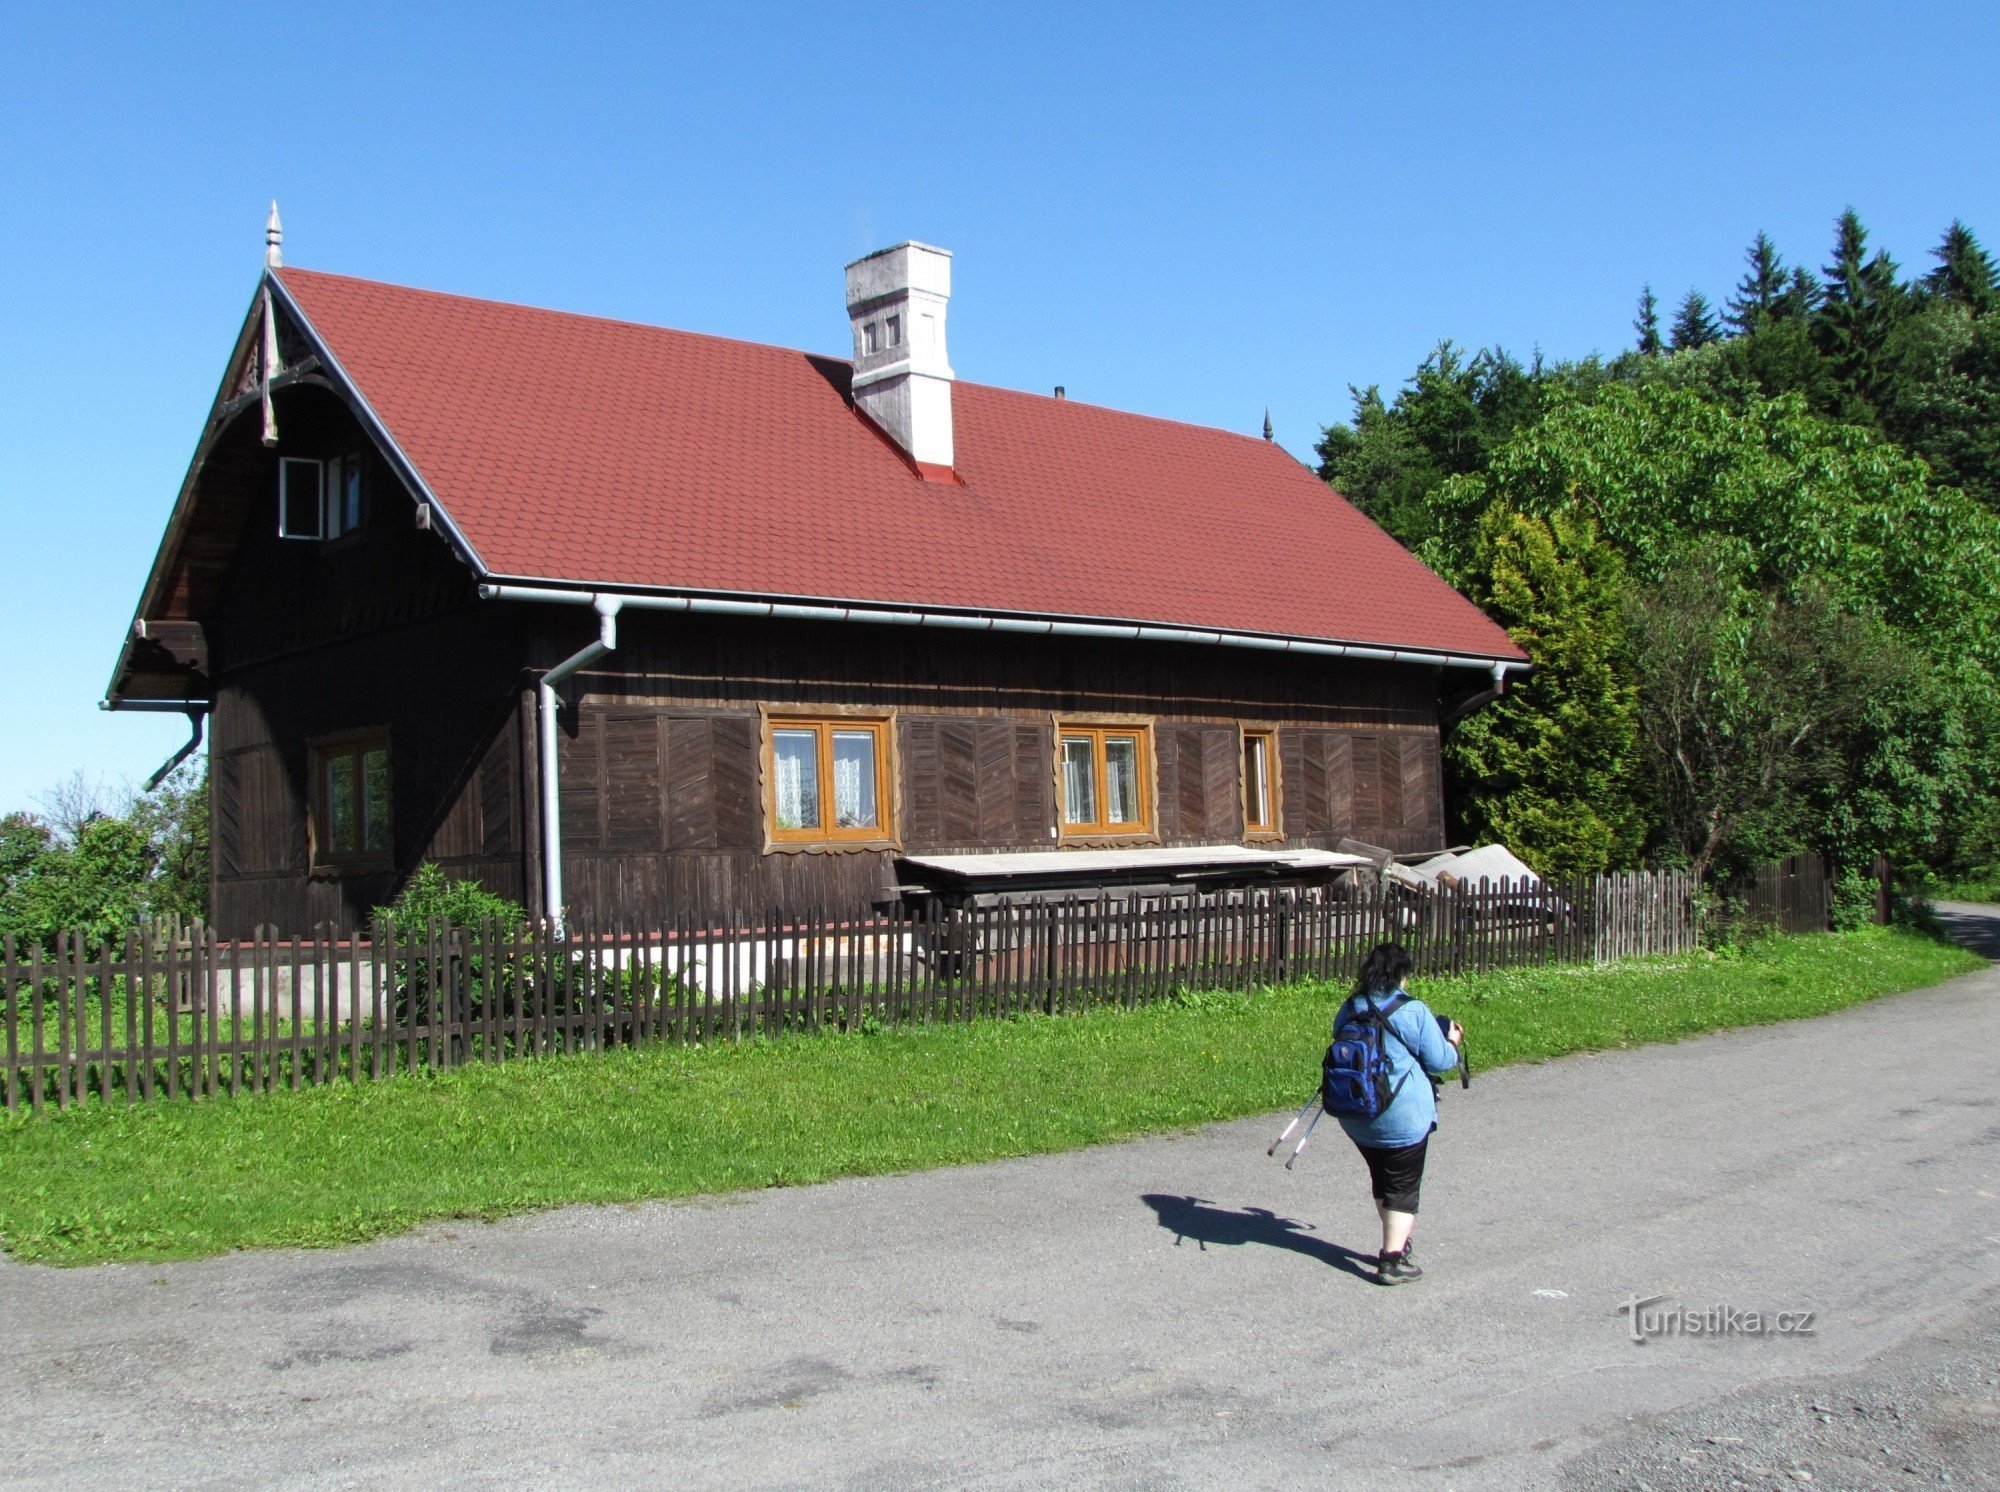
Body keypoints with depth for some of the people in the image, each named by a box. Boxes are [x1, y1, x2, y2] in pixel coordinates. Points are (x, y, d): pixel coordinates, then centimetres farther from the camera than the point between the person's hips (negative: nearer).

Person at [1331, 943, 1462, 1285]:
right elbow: (1438, 1061, -7)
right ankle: (1392, 1260, -2)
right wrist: (1453, 1044, 14)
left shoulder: (1348, 1009, 4)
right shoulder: (1413, 1010, -13)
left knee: (1381, 1179, 22)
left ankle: (1397, 1239, 35)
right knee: (1403, 1185, 3)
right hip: (1401, 1115, -5)